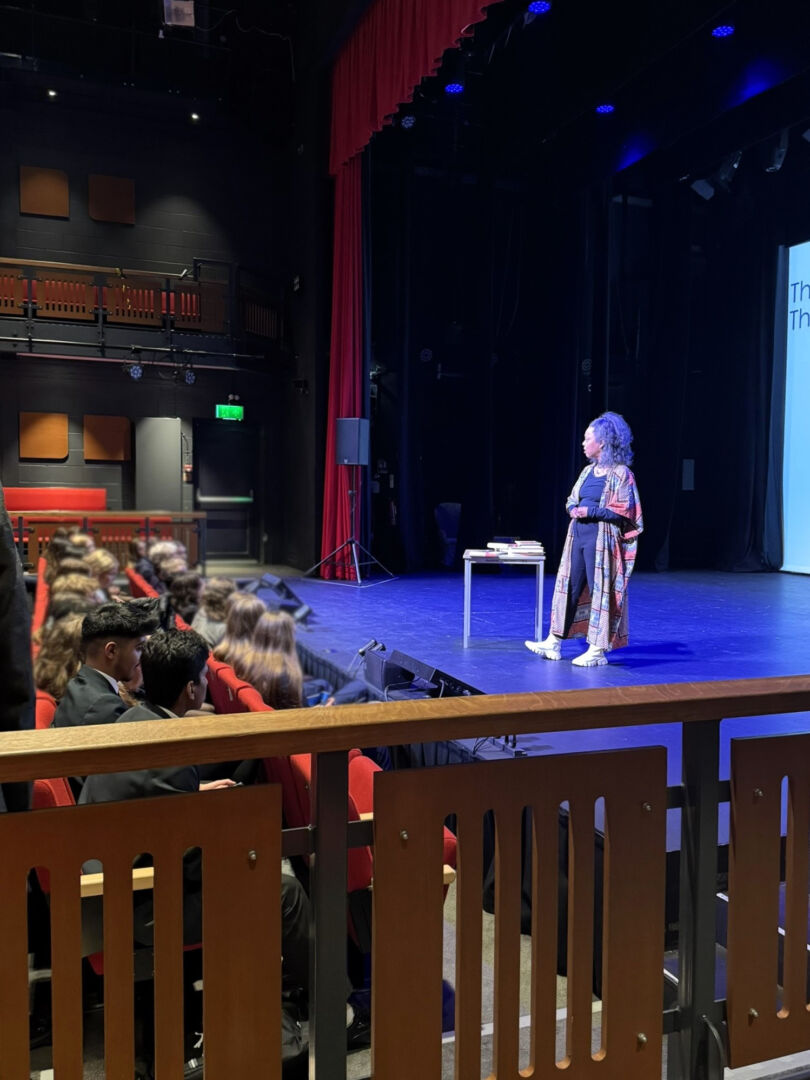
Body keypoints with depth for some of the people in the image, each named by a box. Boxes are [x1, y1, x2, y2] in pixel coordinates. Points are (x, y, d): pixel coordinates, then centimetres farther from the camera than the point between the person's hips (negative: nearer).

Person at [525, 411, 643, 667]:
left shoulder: (621, 473, -9)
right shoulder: (588, 470, 13)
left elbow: (624, 511, -14)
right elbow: (572, 501, 21)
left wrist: (590, 511, -16)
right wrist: (573, 510, -2)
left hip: (601, 538, -7)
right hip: (578, 535, 7)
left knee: (599, 590, -1)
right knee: (569, 587, 10)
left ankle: (597, 651, 8)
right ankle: (554, 643, 17)